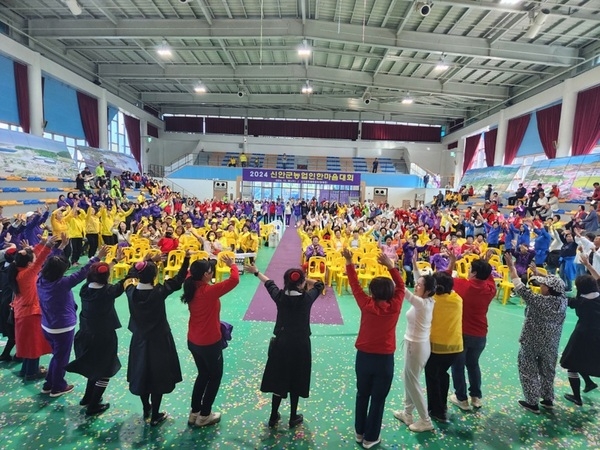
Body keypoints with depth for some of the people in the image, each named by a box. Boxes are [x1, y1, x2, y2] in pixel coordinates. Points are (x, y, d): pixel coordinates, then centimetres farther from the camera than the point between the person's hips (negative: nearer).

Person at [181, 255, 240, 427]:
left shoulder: (191, 288, -6)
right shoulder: (209, 291, -26)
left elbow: (191, 273, 17)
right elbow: (234, 279, -26)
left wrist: (201, 264, 7)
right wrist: (233, 264, -9)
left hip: (193, 341, 7)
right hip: (210, 343, -7)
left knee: (203, 374, 25)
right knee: (215, 376, 15)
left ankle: (194, 413, 36)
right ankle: (204, 415, 26)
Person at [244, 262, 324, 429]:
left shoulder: (280, 296, -10)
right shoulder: (307, 298, -14)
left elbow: (269, 283, 10)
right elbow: (320, 284, 5)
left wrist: (256, 272, 27)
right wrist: (304, 280, 2)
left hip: (281, 344, 2)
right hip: (300, 345, -1)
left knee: (278, 380, 15)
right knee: (295, 382, 15)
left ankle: (273, 417, 29)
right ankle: (293, 418, 30)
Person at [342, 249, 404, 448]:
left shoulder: (367, 305, -15)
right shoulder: (394, 307, -14)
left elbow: (355, 285, -6)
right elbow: (401, 286, 0)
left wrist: (349, 262, -1)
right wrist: (390, 265, -1)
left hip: (363, 356, 1)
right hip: (385, 359, -1)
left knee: (362, 395, 20)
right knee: (378, 399, 14)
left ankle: (359, 432, 36)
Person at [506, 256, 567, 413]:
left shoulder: (540, 301, -27)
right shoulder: (562, 300, -10)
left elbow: (522, 290, -25)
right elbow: (551, 288, 8)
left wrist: (512, 268, -21)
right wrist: (537, 274, 17)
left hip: (532, 343, -6)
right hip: (551, 344, 6)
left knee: (529, 372, 10)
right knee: (547, 371, 23)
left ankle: (532, 403, 20)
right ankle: (548, 400, 37)